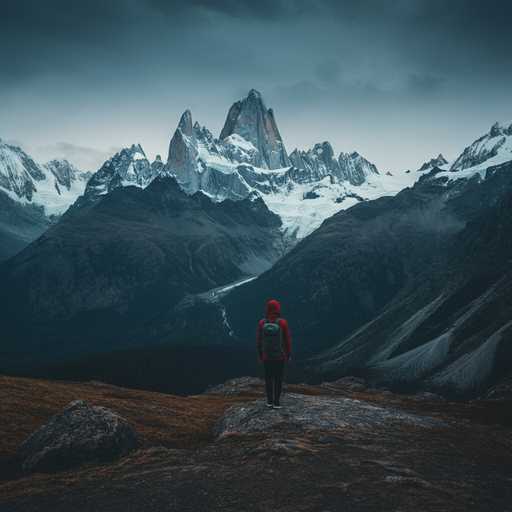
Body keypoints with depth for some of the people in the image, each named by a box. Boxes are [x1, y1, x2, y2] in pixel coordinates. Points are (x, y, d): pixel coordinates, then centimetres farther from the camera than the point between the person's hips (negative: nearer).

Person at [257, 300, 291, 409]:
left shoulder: (262, 323, -7)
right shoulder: (283, 322, -11)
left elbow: (259, 340, -1)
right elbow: (287, 340, -7)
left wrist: (260, 355, 10)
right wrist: (288, 355, 4)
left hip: (266, 356, 2)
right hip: (280, 356, -2)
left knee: (268, 378, 13)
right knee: (278, 379, 6)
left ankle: (269, 401, 19)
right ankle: (277, 402, 9)